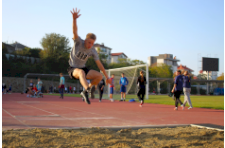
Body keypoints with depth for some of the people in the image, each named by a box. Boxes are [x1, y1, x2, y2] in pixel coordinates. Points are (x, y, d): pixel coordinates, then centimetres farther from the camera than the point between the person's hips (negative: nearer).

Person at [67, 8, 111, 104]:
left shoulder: (93, 51, -5)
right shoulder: (78, 42, -15)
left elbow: (99, 64, 1)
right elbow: (75, 32, -33)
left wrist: (106, 76, 1)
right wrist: (74, 19, -52)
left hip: (83, 69, 5)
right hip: (73, 69, -5)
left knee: (99, 76, -13)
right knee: (81, 72, -40)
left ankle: (85, 92, 3)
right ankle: (87, 89, -66)